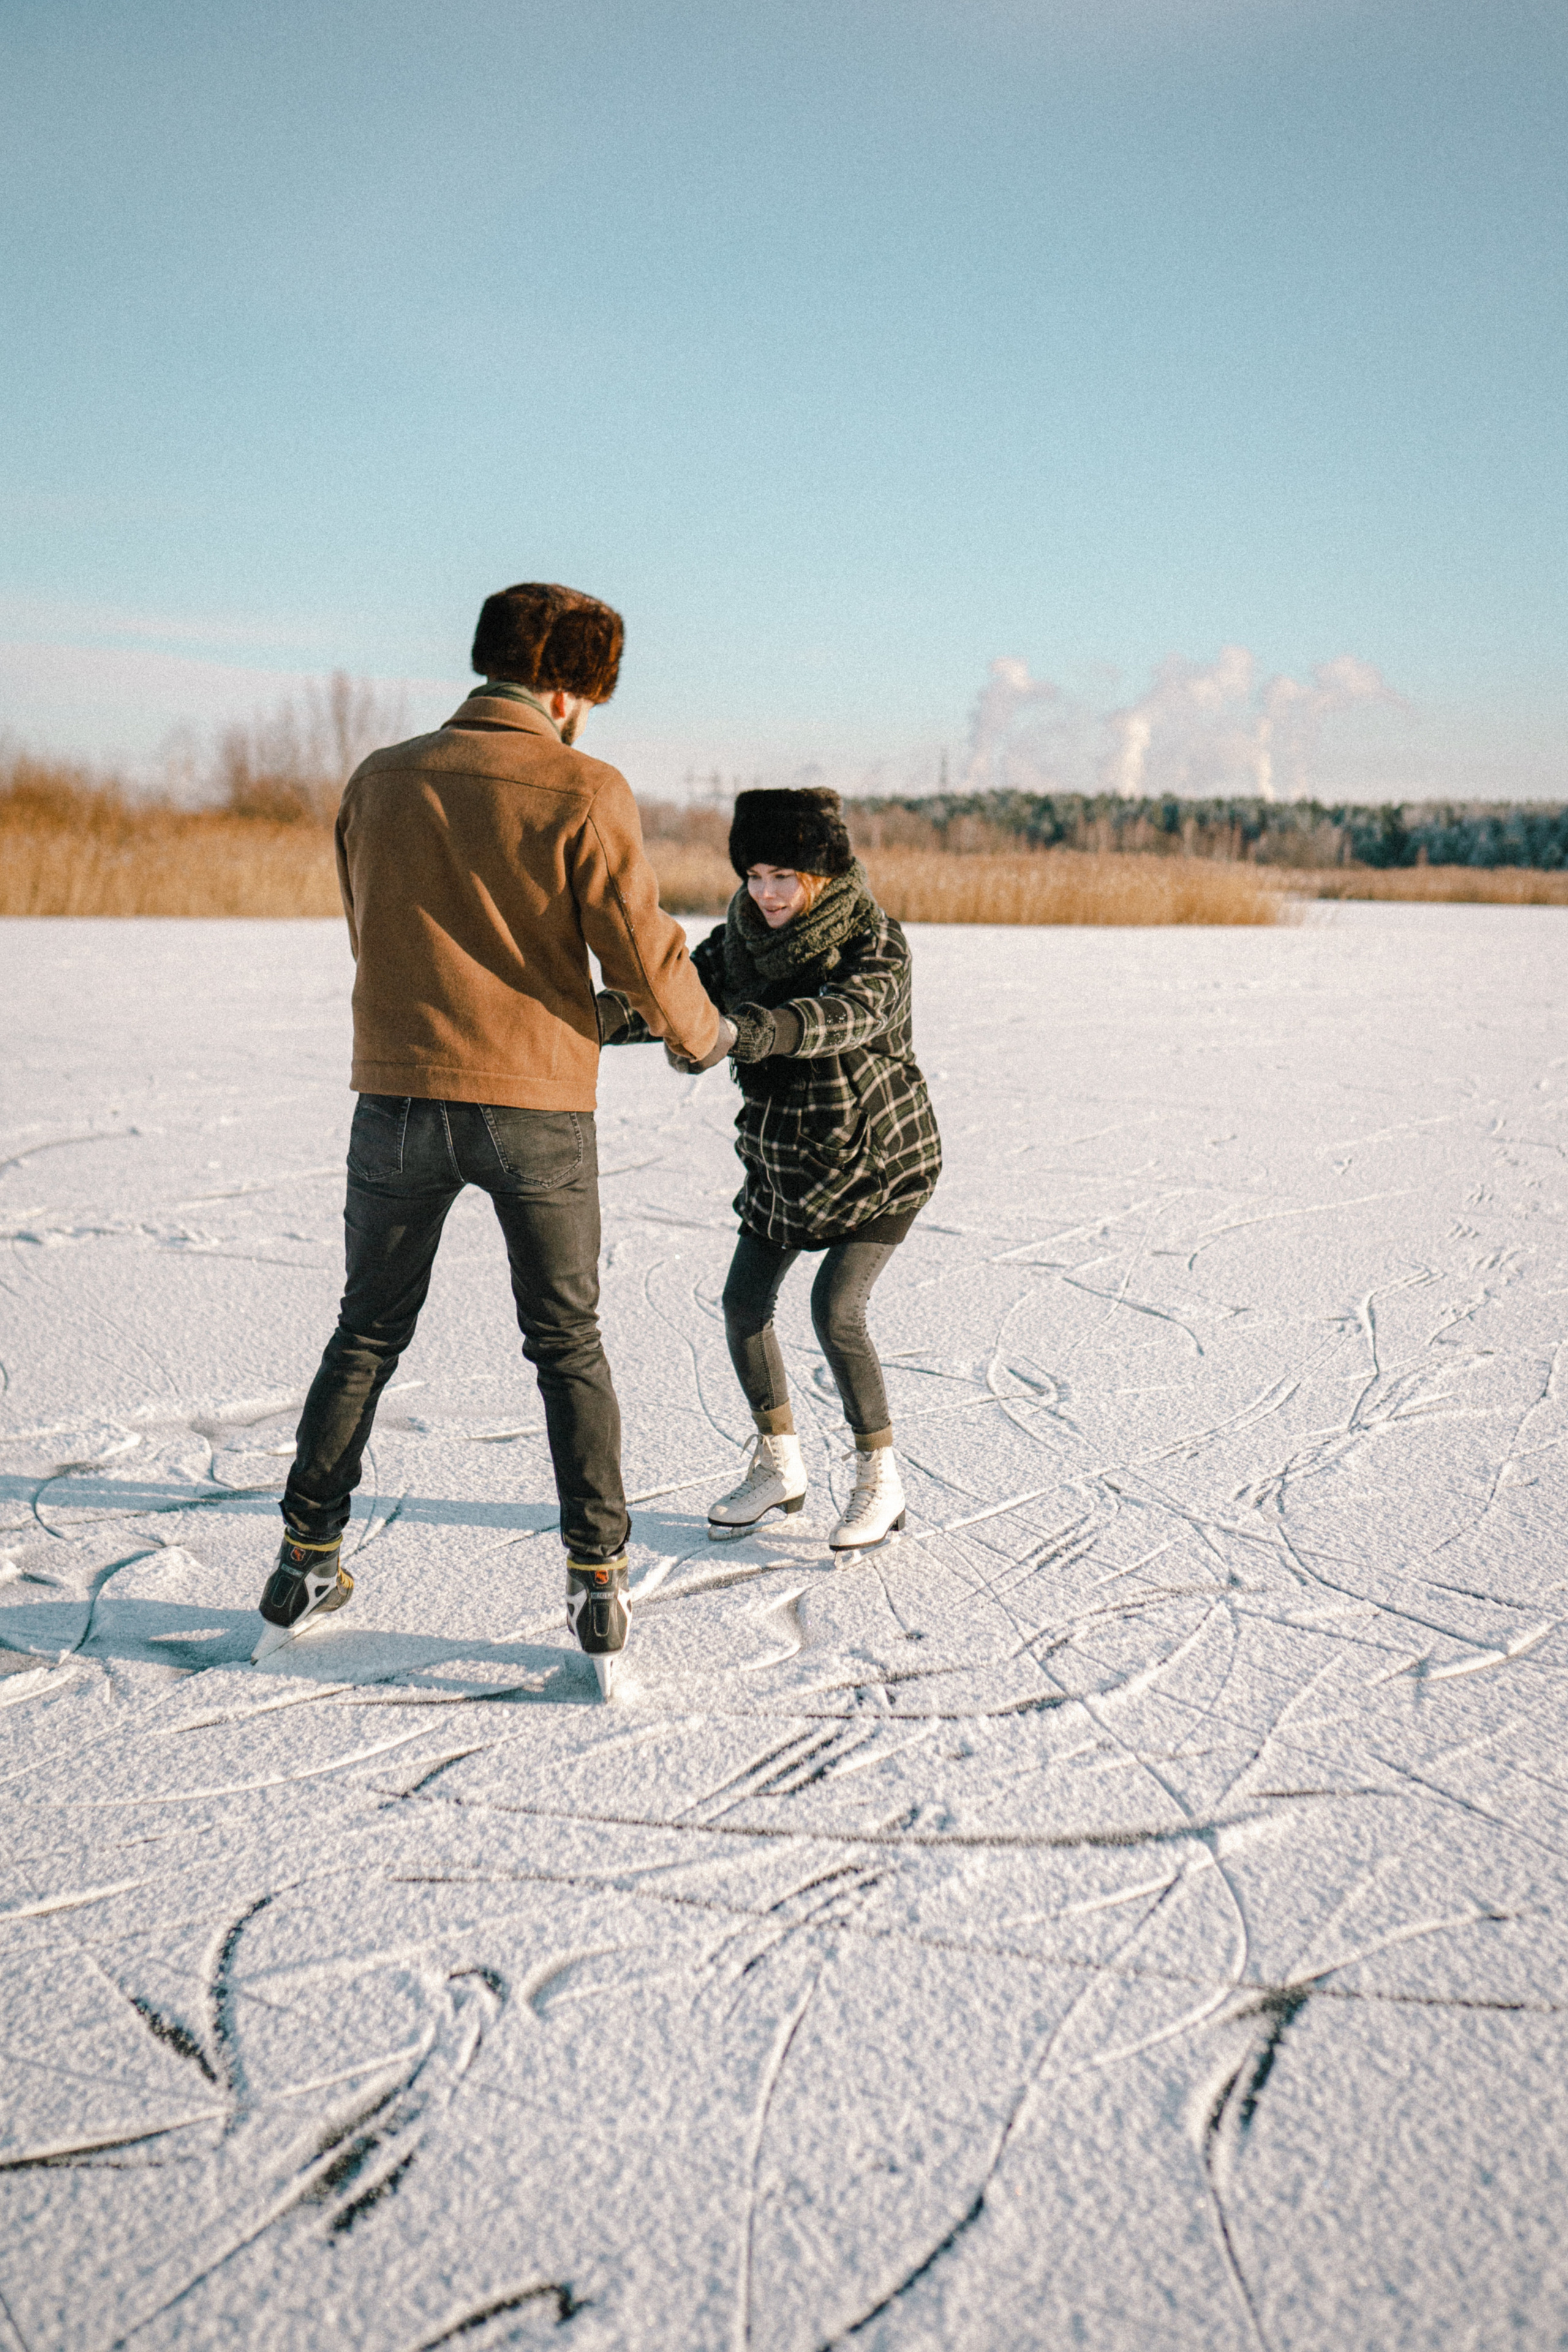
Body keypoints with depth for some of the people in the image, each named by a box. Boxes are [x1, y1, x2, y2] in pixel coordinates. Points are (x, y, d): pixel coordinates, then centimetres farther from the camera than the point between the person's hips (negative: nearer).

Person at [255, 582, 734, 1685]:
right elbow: (644, 952, -8)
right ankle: (598, 1583, 11)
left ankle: (306, 1566, 23)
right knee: (569, 1345, 12)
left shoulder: (378, 781, 6)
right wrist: (706, 1032, 12)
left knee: (367, 1336, 18)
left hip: (399, 1095, 3)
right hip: (535, 1107, -3)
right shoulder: (582, 792, -8)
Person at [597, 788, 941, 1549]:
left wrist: (734, 1032, -59)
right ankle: (779, 1465, 22)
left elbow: (838, 1018, -42)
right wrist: (597, 1015, -35)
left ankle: (880, 1479, 4)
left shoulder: (875, 945, -22)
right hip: (782, 1157, 6)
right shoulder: (742, 937, -4)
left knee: (835, 1309, -16)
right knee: (744, 1302, 2)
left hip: (880, 1158, -6)